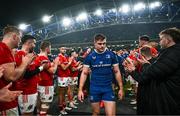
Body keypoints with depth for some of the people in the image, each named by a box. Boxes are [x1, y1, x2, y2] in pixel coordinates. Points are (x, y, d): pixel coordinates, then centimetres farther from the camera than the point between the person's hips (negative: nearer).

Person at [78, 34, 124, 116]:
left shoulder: (111, 55, -2)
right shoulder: (90, 56, -3)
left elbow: (117, 72, 4)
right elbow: (84, 73, -1)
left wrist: (121, 88, 2)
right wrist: (80, 89, -8)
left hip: (108, 88, 0)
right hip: (94, 88, 1)